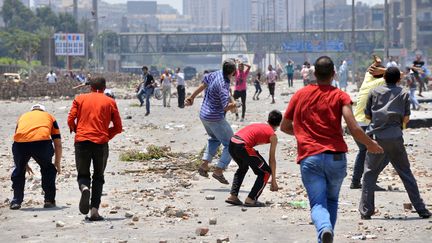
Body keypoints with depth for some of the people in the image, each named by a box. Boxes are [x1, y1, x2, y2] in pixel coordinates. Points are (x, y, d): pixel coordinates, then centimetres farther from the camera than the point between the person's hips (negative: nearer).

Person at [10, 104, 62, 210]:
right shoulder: (50, 117, 33)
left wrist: (24, 164, 50)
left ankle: (16, 201, 22)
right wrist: (57, 164, 42)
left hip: (20, 142, 1)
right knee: (48, 169, 25)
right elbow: (58, 145, 31)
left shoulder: (23, 116, 38)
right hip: (42, 141, -1)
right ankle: (49, 200, 24)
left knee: (19, 170, 26)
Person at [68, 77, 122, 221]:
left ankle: (84, 187, -23)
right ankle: (95, 210, 0)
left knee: (83, 175, 13)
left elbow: (71, 120, 1)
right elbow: (118, 127, 6)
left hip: (81, 142, 0)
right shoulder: (110, 102, 9)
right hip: (101, 143, 0)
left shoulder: (79, 99, 10)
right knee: (98, 177, 13)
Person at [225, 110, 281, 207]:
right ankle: (250, 199, 6)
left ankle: (233, 196, 27)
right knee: (265, 172, 10)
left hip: (232, 143, 7)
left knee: (243, 168, 34)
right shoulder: (272, 135, 11)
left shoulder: (259, 125, 29)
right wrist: (273, 180, 19)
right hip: (243, 146, -7)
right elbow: (272, 159, 12)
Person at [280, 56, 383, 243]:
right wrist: (371, 145, 7)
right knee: (332, 200, 21)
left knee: (318, 204, -4)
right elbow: (354, 129, -11)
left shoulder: (300, 95, 9)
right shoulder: (340, 96, 1)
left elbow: (284, 127, 19)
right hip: (336, 157, 0)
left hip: (309, 158, 0)